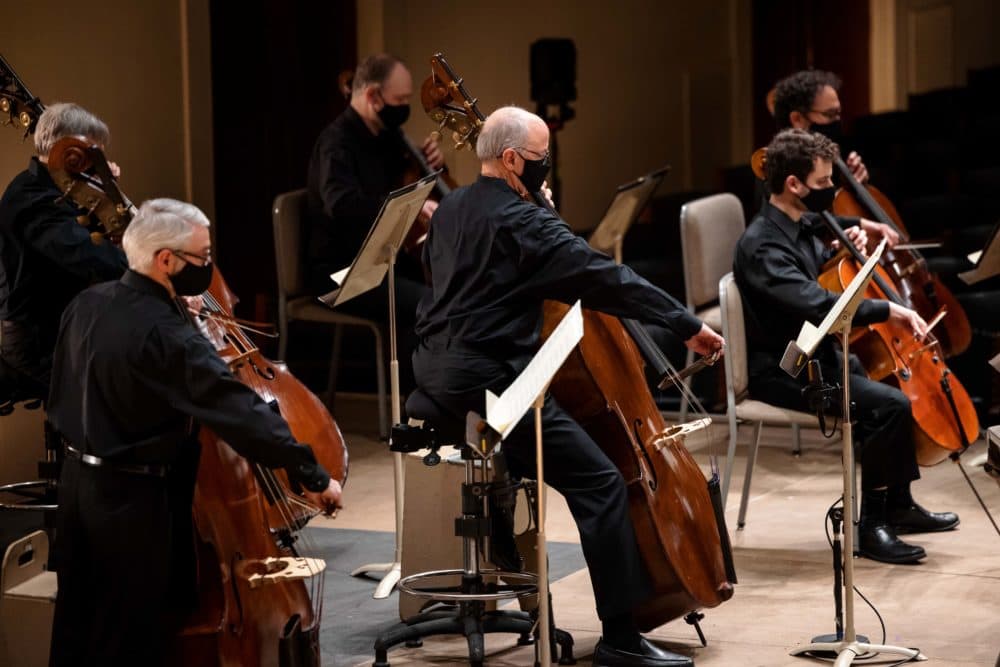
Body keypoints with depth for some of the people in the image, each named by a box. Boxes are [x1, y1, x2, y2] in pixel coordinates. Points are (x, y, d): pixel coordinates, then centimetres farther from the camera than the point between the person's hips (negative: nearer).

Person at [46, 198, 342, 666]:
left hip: (78, 481, 8)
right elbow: (238, 411, -30)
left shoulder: (87, 303, 1)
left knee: (75, 627, 20)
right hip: (132, 497, -8)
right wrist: (312, 475, -28)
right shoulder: (166, 336, -25)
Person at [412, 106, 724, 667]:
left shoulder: (451, 209, 13)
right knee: (601, 483, -11)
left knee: (522, 449, 37)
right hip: (487, 378, -10)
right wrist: (688, 324, -15)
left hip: (436, 368, 10)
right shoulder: (523, 222, -14)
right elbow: (606, 278, -17)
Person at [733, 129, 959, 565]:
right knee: (889, 405, -24)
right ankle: (872, 525, -13)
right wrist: (887, 310, -33)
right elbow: (817, 304, -36)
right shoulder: (762, 246, -22)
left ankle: (899, 505, 25)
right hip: (781, 370, -10)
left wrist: (846, 247, 6)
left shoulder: (799, 227, 8)